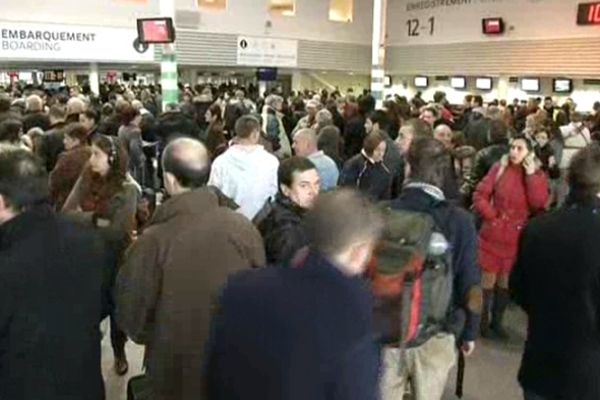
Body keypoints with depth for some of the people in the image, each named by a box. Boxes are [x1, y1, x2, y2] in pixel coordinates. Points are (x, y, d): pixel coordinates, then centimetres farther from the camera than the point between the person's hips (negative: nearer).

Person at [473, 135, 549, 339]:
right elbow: (479, 195, -5)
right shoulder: (499, 169, -3)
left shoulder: (538, 175, 0)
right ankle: (483, 322, 18)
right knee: (488, 280, 4)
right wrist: (492, 216, -12)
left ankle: (497, 322, 29)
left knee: (506, 282, 14)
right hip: (493, 235, -2)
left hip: (517, 238, 2)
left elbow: (539, 204, -15)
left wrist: (531, 175, -17)